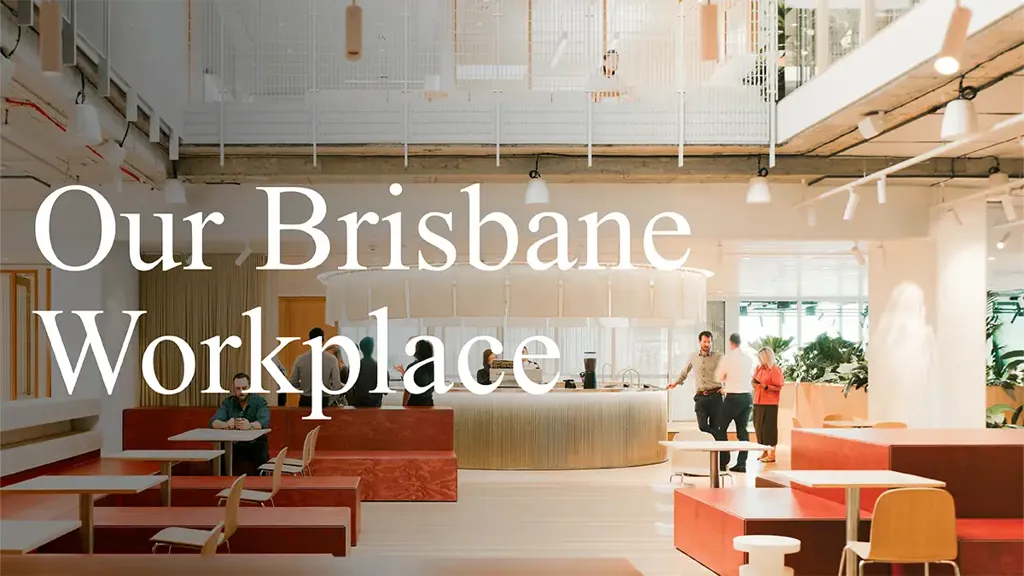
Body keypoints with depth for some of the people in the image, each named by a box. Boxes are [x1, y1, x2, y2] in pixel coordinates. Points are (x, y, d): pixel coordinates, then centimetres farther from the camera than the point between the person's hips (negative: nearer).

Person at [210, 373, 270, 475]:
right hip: (234, 444, 2)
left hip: (256, 444, -2)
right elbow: (213, 422, -6)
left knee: (262, 459, -31)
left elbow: (265, 422, -20)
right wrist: (226, 424, -30)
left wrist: (250, 425, -43)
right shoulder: (228, 402, 7)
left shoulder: (259, 401, -2)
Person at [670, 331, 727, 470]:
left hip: (715, 396, -2)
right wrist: (676, 382, 33)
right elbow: (685, 371, 30)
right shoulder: (693, 357, 12)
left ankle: (722, 462, 2)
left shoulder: (719, 357, 3)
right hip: (700, 397, 2)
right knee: (702, 426, -10)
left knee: (717, 428, -2)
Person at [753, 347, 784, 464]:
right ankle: (765, 452, 19)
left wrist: (765, 386, -22)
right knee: (759, 427, 8)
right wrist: (754, 384, 1)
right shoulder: (759, 368, 13)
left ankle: (772, 454, 1)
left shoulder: (775, 370, -7)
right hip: (758, 402, 7)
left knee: (769, 427, -5)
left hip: (770, 403, -7)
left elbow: (778, 388, -10)